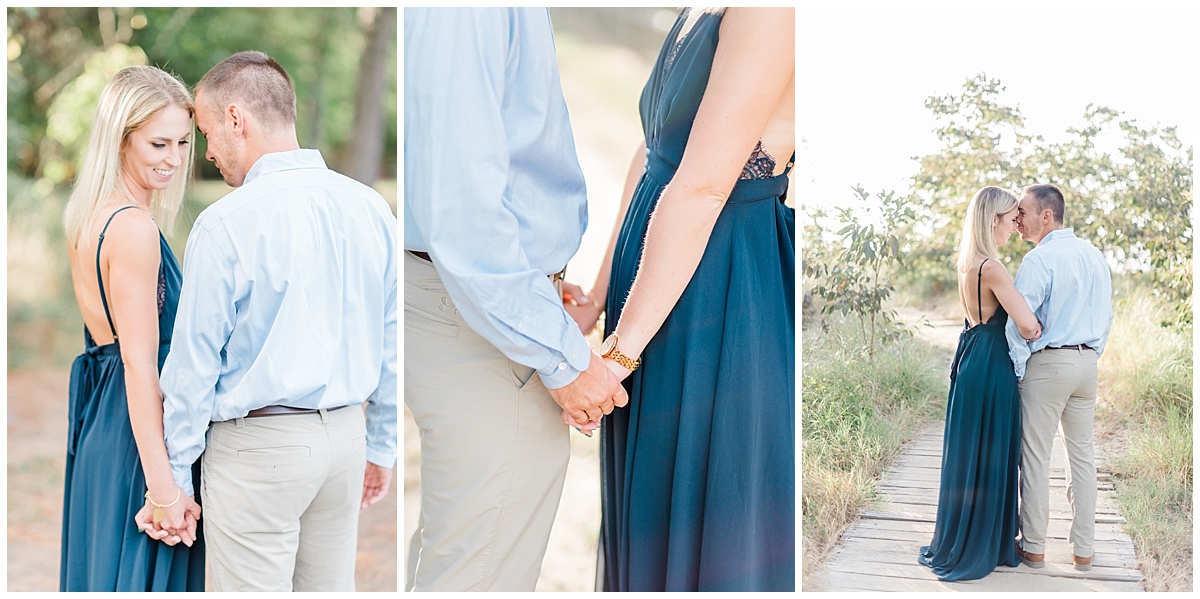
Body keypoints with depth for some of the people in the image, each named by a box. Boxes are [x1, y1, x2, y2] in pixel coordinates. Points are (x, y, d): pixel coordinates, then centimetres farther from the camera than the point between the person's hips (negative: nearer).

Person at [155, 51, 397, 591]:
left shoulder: (226, 224, -16)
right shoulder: (371, 208, 2)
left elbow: (194, 364, -11)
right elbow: (391, 344, 8)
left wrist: (175, 475, -1)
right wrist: (382, 446, 18)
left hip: (258, 448, -6)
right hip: (346, 435, 6)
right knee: (332, 587, 17)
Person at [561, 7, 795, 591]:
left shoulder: (773, 14, -21)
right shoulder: (698, 13, 8)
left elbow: (700, 190, -23)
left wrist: (620, 351, -20)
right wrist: (599, 296, 9)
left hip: (718, 296, -9)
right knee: (653, 496, 22)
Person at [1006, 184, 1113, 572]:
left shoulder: (1039, 260, -14)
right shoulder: (1094, 256, 10)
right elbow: (1106, 315, 16)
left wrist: (1017, 371, -6)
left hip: (1047, 364, -7)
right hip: (1087, 363, 7)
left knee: (1036, 456, 2)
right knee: (1082, 454, 12)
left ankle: (1034, 548, 9)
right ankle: (1083, 550, 16)